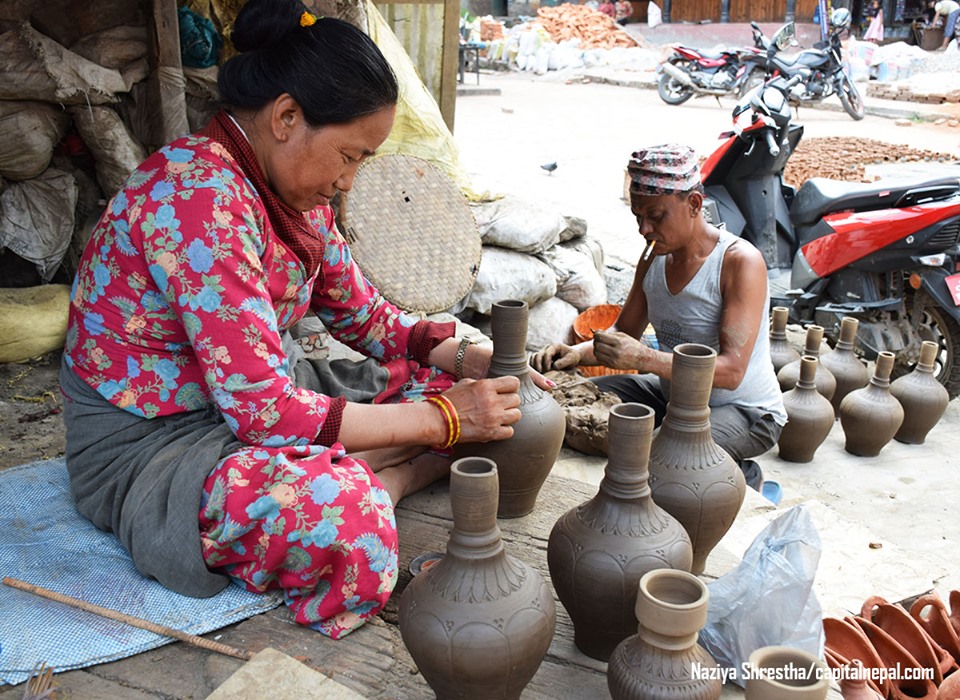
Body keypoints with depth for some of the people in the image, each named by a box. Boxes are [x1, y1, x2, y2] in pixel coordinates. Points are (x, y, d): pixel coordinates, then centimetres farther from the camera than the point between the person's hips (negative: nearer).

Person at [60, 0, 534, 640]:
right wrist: (443, 419, -24)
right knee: (345, 517, -37)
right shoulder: (199, 197, -27)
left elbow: (362, 312, 11)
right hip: (152, 443, -9)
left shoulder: (289, 186, 2)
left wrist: (472, 360, -4)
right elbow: (260, 409, -30)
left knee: (445, 386, 1)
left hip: (263, 395, 9)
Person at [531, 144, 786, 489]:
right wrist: (578, 352, -17)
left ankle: (743, 479, 0)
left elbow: (731, 371, -30)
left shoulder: (741, 262, -23)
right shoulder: (655, 257, -1)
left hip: (745, 411, -7)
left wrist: (644, 359, -41)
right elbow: (624, 332, 5)